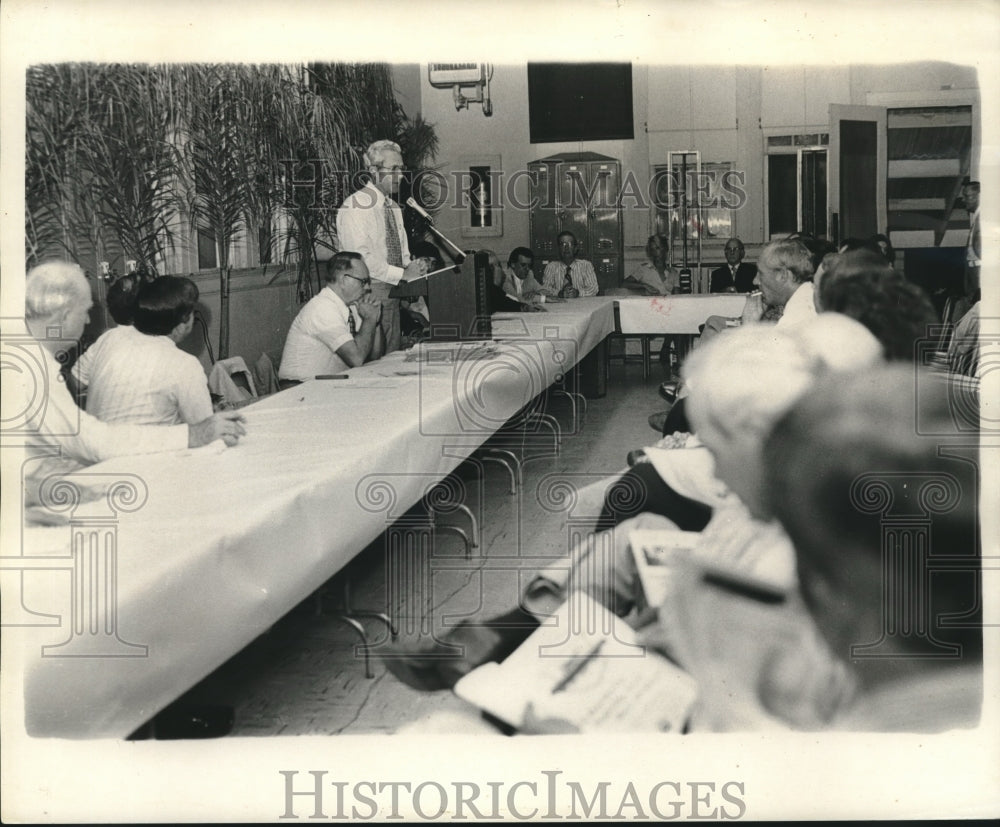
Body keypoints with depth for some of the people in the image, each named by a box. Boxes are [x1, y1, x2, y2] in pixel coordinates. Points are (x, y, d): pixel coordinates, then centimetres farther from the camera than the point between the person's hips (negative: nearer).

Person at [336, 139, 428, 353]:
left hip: (392, 293, 8)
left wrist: (412, 266, -2)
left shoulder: (393, 207, 15)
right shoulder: (355, 206, -12)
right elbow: (361, 258, -20)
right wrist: (402, 274, -20)